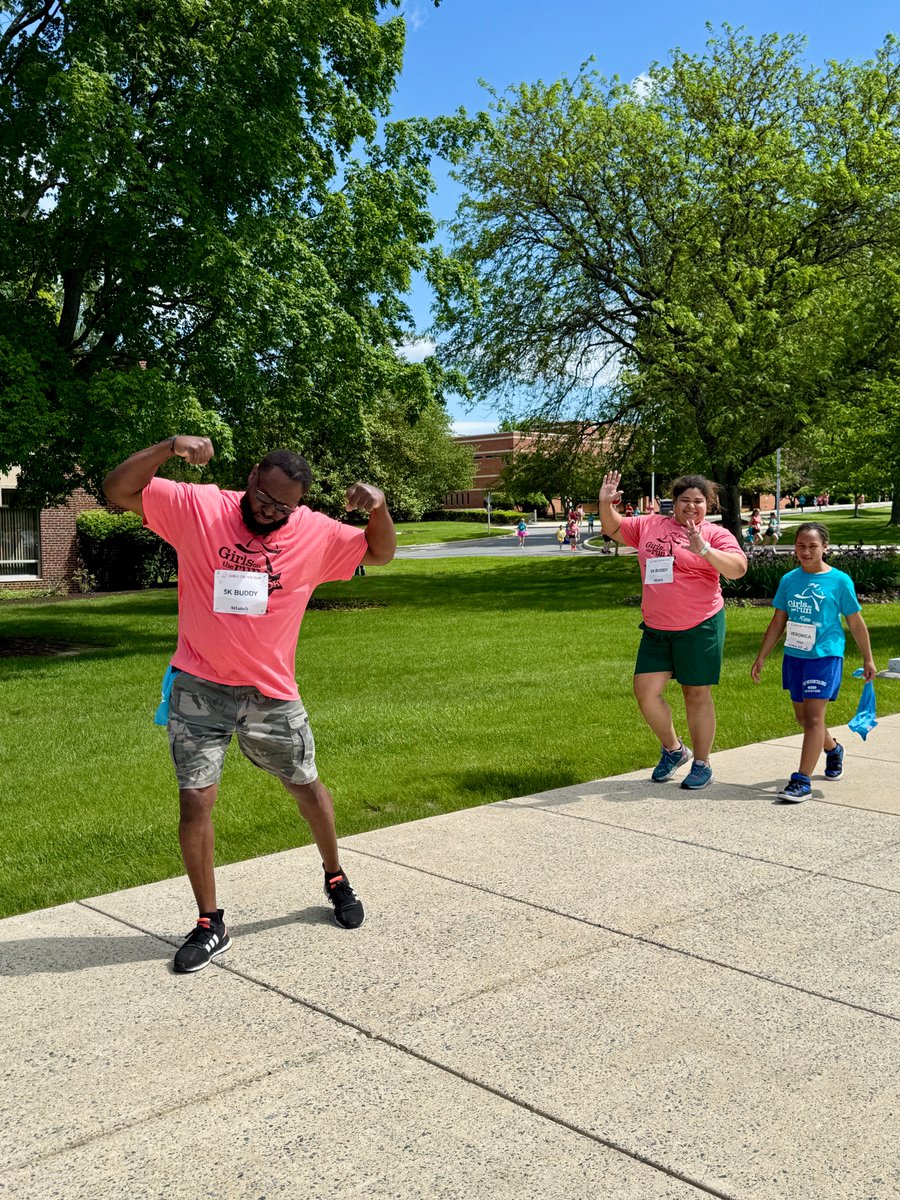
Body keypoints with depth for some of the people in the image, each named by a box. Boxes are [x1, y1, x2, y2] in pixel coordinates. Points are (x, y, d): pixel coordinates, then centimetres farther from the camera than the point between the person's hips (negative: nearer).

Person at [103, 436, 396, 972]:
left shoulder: (316, 533, -4)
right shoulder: (197, 507, -8)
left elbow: (380, 553, 6)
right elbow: (119, 489, -12)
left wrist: (378, 507, -15)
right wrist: (169, 447, -28)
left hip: (272, 692, 2)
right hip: (200, 688, -1)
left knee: (307, 786, 15)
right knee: (195, 802, -1)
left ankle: (337, 879, 41)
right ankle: (211, 925, 15)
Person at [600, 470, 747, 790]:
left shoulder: (716, 534, -4)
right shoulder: (650, 526, 9)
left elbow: (737, 568, -18)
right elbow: (613, 529, 20)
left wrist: (703, 549, -30)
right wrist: (606, 504, 1)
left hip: (699, 628, -4)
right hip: (655, 628, 4)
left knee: (696, 694, 5)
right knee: (645, 691, 1)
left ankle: (702, 764, 20)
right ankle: (673, 750, 24)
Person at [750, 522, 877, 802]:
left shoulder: (839, 581, -5)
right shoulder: (789, 580, 4)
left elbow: (855, 623, 3)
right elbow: (778, 622, 11)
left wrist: (867, 659, 8)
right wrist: (761, 658, 11)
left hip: (825, 655, -5)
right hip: (794, 656, 5)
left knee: (813, 715, -12)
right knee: (802, 716, 16)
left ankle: (802, 781, -11)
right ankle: (833, 749, 45)